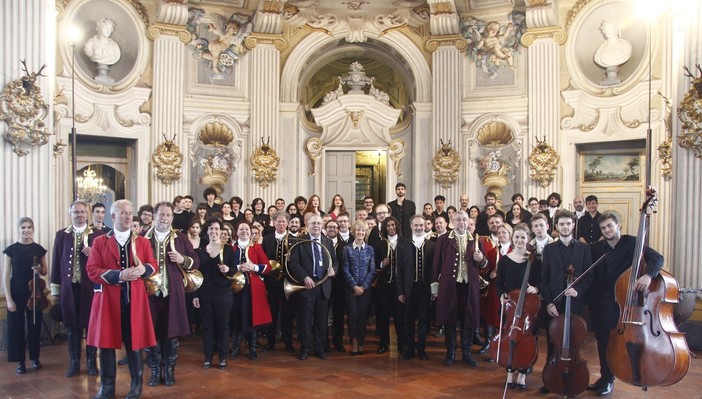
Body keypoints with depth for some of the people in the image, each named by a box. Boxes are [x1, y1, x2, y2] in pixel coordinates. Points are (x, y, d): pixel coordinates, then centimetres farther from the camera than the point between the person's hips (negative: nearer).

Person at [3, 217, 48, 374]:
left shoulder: (39, 249, 2)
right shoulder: (11, 249, -3)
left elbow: (45, 272, 12)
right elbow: (6, 276, -4)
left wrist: (39, 270, -12)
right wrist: (8, 298, -9)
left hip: (34, 292, 1)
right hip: (16, 292, -1)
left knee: (35, 325, 7)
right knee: (16, 326, 2)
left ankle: (35, 358, 21)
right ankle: (20, 361, 12)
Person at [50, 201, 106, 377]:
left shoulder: (98, 234, 2)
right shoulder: (61, 235, 8)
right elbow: (56, 261, 7)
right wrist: (55, 288, 6)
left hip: (91, 286, -1)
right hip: (69, 287, 2)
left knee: (92, 324, 4)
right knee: (72, 325, 7)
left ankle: (92, 362, 16)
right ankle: (74, 363, 19)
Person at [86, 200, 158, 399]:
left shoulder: (142, 242, 9)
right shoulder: (99, 242, 4)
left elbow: (154, 266, 8)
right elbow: (92, 270, -4)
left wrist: (144, 269, -16)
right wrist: (119, 275, -17)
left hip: (134, 299, 1)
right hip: (108, 299, -1)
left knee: (134, 341, 5)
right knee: (106, 341, 4)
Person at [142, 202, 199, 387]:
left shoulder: (181, 238, 8)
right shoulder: (143, 238, 6)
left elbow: (196, 262, 8)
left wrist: (183, 259, -11)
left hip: (172, 292, 0)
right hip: (149, 292, 0)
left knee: (172, 332, 5)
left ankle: (169, 370, 18)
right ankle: (155, 371, 18)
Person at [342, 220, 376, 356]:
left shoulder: (370, 249, 6)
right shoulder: (347, 249, 2)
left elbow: (372, 270, 2)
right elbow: (345, 270, -2)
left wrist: (364, 286, -8)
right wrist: (354, 286, -9)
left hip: (365, 288, 1)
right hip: (351, 288, -1)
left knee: (363, 315, 3)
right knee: (353, 315, -3)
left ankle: (361, 343, 12)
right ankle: (354, 343, 6)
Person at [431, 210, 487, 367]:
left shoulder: (476, 241, 9)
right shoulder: (443, 240, 2)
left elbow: (483, 264, 13)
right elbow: (436, 264, 0)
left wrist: (481, 259, -10)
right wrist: (435, 286, -2)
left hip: (470, 286, 2)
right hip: (449, 285, -2)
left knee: (468, 319, 7)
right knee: (449, 319, 4)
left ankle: (466, 353, 20)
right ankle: (450, 352, 16)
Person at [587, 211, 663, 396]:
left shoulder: (631, 243, -6)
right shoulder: (596, 248, 6)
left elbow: (657, 258, -17)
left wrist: (648, 274, -36)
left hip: (618, 299, -4)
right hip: (598, 300, 4)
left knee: (607, 338, -11)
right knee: (601, 339, 12)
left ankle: (608, 379, 6)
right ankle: (604, 377, 27)